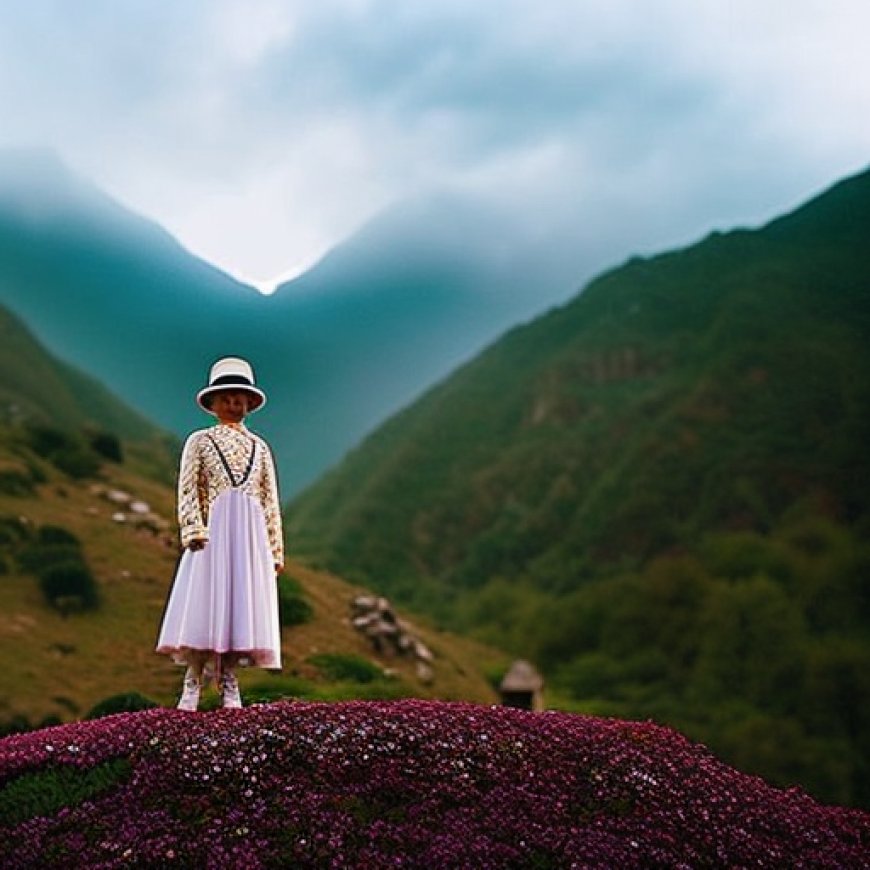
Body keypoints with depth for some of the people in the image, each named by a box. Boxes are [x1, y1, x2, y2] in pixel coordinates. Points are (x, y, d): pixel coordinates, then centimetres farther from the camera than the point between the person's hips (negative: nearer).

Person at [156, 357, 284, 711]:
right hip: (213, 531, -3)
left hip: (251, 535, 3)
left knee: (239, 606, -1)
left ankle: (228, 685, 2)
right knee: (204, 605, -9)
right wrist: (194, 530, -16)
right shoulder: (199, 441, 10)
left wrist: (275, 550, 9)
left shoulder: (260, 448, 18)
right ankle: (192, 686, -9)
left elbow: (270, 501, 15)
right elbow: (188, 491, 0)